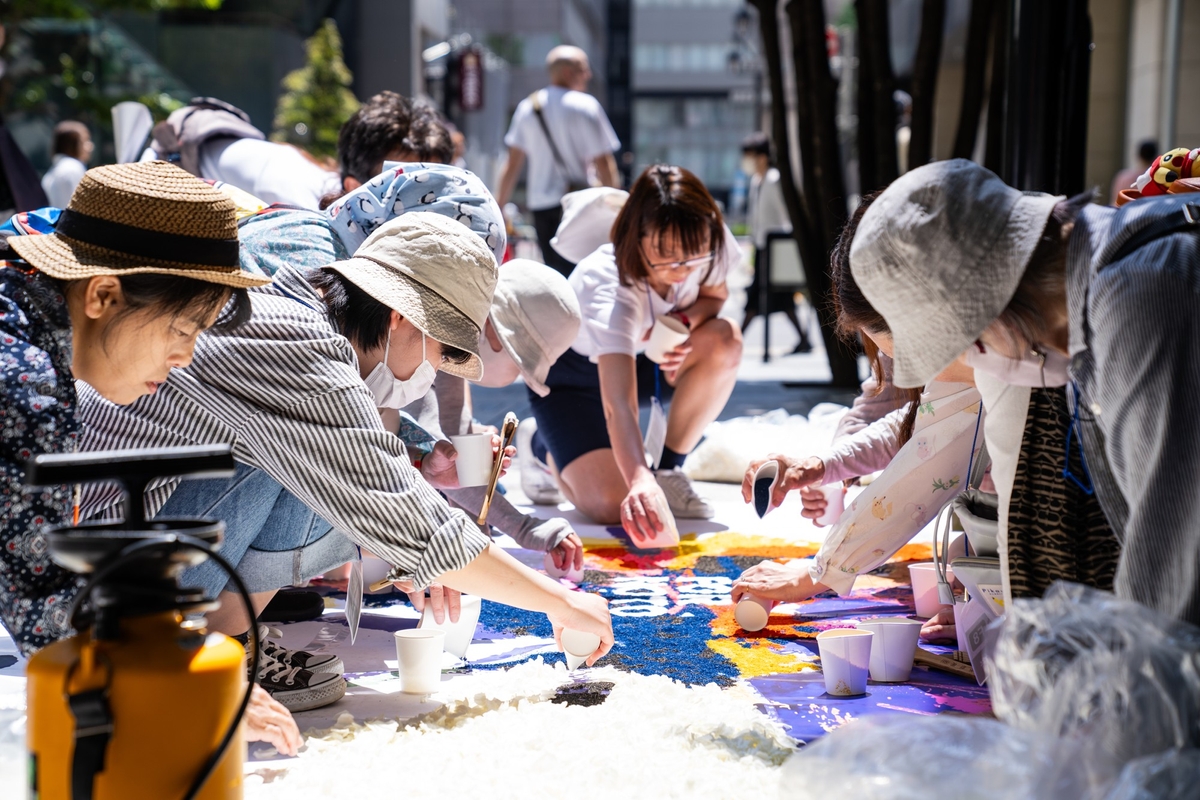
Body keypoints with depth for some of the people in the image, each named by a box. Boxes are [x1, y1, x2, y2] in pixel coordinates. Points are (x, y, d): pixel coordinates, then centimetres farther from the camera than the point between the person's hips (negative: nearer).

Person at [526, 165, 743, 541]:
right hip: (569, 375, -5)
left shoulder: (707, 246, -25)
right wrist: (640, 481, -69)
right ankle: (541, 445, 9)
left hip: (640, 356, 6)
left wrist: (685, 320, -26)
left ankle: (668, 468, -8)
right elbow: (618, 405, -51)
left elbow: (715, 295, -1)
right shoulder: (610, 290, -41)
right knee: (614, 506, -24)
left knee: (724, 340, -27)